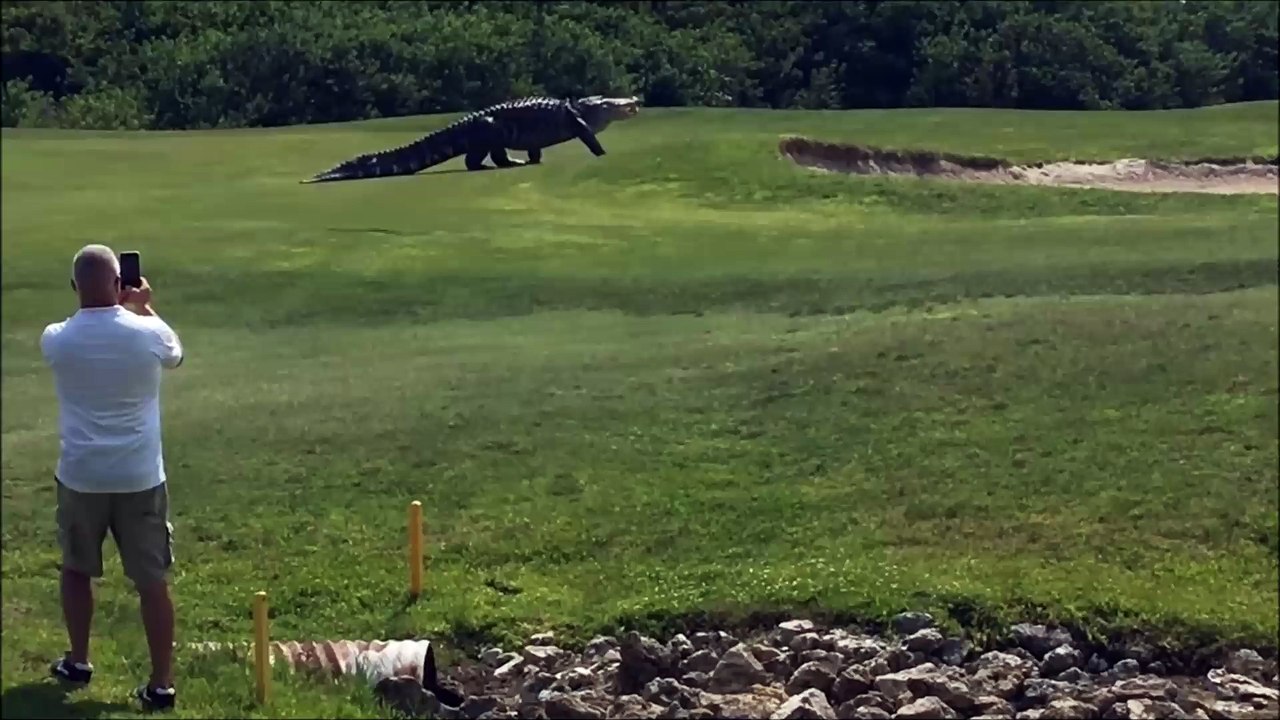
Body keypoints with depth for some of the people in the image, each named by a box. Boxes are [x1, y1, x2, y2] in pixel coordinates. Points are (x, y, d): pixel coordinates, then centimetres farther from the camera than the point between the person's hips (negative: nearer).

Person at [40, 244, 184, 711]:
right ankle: (161, 684, 9)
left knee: (76, 569, 23)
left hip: (80, 477, 1)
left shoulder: (55, 340, -9)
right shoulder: (150, 334, -12)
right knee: (152, 581, 6)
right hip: (140, 478, -1)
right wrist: (144, 307, 26)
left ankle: (78, 662, 36)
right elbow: (175, 355, 15)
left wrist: (128, 310, 21)